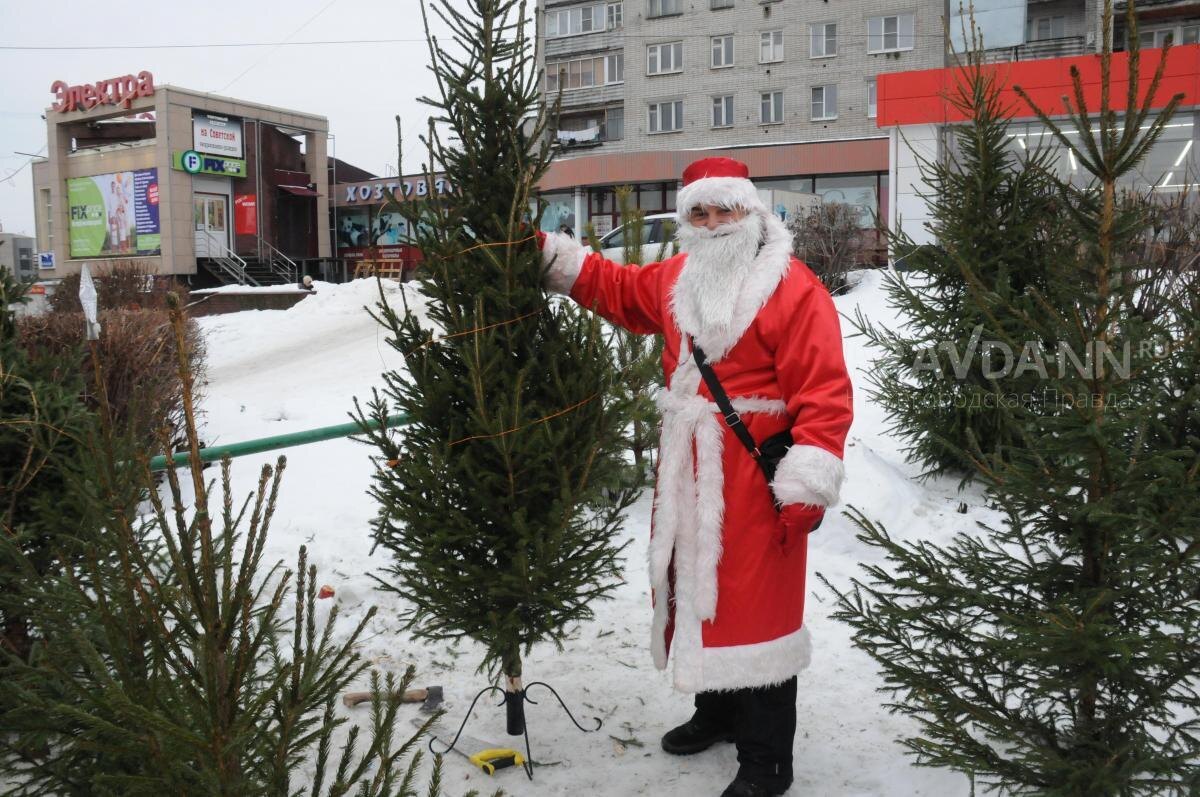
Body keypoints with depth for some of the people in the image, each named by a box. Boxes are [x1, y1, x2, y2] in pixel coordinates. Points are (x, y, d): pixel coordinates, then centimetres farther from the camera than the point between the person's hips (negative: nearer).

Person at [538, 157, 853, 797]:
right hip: (689, 473, 8)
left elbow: (825, 391, -17)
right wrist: (549, 255, 19)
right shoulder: (674, 280, 11)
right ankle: (716, 710, 40)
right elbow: (615, 287, 29)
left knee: (755, 603, 0)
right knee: (695, 586, 18)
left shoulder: (792, 287, -12)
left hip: (756, 479, -7)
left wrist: (808, 482, -22)